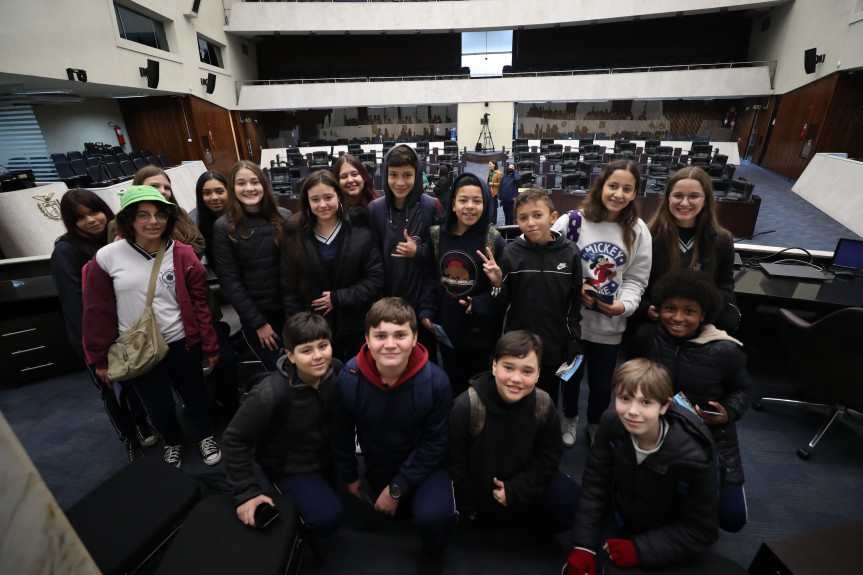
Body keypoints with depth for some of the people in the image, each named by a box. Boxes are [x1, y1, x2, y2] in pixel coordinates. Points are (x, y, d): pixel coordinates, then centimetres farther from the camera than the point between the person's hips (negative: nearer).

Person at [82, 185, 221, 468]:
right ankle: (173, 443, 42)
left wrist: (209, 346, -2)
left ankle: (206, 436, 44)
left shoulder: (182, 255, -7)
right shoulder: (107, 258, -9)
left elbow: (199, 304, -3)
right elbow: (98, 311, -1)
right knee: (159, 406, 9)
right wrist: (100, 358, 4)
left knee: (194, 393, 16)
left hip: (181, 342, 0)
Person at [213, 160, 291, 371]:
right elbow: (229, 281, -5)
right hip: (254, 315, -2)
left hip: (291, 310, 2)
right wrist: (258, 323, -7)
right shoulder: (223, 227, -5)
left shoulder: (284, 217, -1)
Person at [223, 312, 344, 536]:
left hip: (329, 455, 5)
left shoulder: (336, 369, -18)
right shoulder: (270, 394, -34)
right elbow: (234, 440, -21)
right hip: (290, 467, -5)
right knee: (328, 517, -19)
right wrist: (247, 492, -19)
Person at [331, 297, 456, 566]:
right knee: (387, 514, 26)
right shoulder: (349, 378, -25)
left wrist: (397, 488, -16)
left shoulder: (435, 380, -30)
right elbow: (342, 433, -6)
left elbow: (434, 444, -18)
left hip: (424, 465, -3)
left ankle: (433, 556, 7)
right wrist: (349, 476, 7)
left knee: (433, 516, -27)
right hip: (377, 467, 3)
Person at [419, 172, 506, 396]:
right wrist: (426, 310, -3)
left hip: (480, 332, -3)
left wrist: (479, 305, -22)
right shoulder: (438, 236, 0)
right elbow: (432, 277, 6)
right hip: (447, 329, 3)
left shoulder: (495, 241, -10)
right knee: (453, 387, 21)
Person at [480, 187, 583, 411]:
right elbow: (503, 305, -4)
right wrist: (497, 283, -22)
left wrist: (574, 345, 2)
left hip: (554, 350, 1)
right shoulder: (511, 253, -8)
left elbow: (574, 304, 2)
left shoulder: (569, 253, -6)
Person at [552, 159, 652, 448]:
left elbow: (636, 278, 1)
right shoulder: (572, 221, -10)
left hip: (609, 324, 2)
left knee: (602, 384, 15)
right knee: (571, 376, 19)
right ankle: (570, 418, 49)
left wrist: (624, 305, -17)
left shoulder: (637, 231, -1)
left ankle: (595, 424, 47)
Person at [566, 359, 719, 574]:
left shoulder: (694, 458, -33)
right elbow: (595, 485, -14)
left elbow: (701, 531, -19)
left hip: (664, 535, -2)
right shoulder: (611, 426, -24)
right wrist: (583, 545, -19)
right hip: (619, 518, 2)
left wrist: (639, 550, -24)